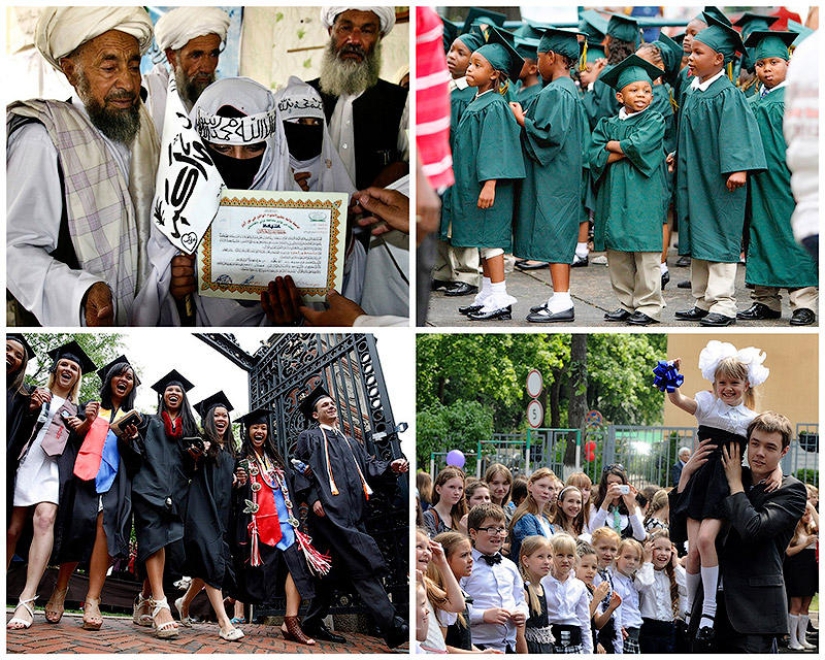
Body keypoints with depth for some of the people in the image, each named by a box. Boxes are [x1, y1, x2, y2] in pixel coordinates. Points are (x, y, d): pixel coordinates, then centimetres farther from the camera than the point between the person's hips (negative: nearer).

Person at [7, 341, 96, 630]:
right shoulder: (36, 394, 20)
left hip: (53, 467, -1)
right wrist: (30, 407, -5)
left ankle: (26, 600, -34)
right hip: (25, 463, 1)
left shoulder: (76, 409, 23)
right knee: (13, 529, -11)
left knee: (45, 518, -25)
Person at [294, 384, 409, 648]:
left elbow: (368, 465, 17)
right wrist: (313, 498, -14)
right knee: (362, 565, -19)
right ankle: (392, 626, -27)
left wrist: (390, 467, -4)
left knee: (333, 569, 7)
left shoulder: (350, 443, 30)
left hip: (352, 512, 8)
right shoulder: (310, 438, 12)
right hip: (330, 509, -8)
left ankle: (313, 622, 16)